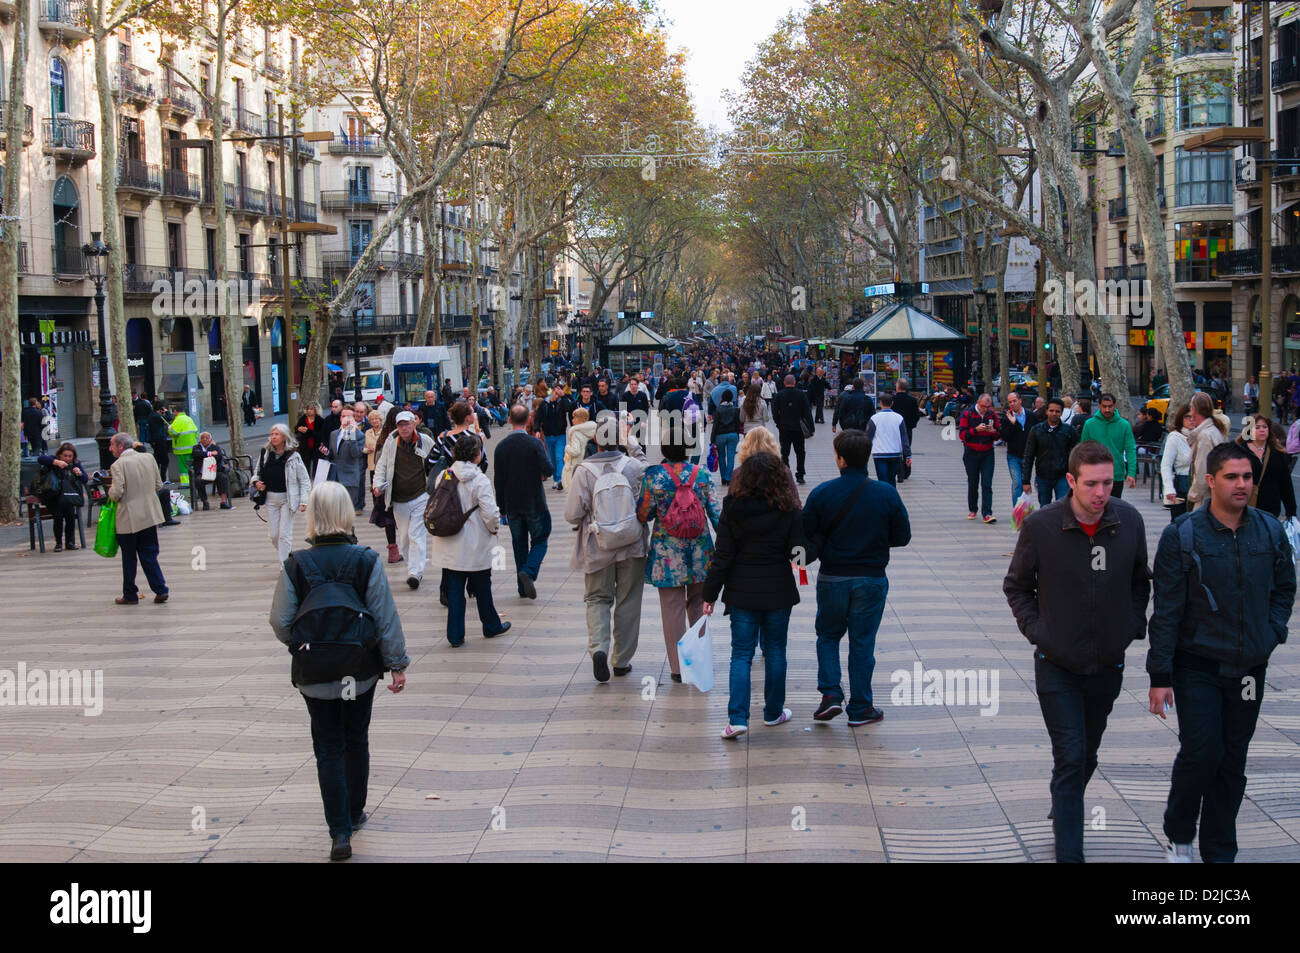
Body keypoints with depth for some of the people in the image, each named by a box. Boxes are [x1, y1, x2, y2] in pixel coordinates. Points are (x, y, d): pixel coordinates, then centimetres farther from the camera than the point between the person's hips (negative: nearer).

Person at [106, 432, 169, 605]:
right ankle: (160, 590, 5)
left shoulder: (118, 465, -15)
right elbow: (158, 485, 9)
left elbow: (117, 493, -20)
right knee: (149, 555, 12)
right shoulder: (148, 458, 4)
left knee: (129, 559, 7)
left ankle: (130, 595, 15)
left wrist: (111, 490, 1)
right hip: (150, 516, 5)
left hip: (128, 519, -5)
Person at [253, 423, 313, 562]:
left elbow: (305, 480, -3)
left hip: (288, 498, -4)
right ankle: (288, 556, 29)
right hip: (271, 498, 4)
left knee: (284, 534, -7)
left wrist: (303, 501, -11)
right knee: (273, 534, 6)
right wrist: (256, 482, -3)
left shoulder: (293, 456, -7)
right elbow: (257, 472, 20)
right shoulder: (265, 453, 4)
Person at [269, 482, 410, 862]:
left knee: (328, 751, 8)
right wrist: (397, 663, 0)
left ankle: (340, 831, 2)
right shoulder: (366, 560, -12)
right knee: (356, 742, 20)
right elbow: (386, 617, -10)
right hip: (361, 672, 1)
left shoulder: (295, 566, -12)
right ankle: (354, 814, 34)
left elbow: (281, 623, -8)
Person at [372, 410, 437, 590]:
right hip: (399, 500, 3)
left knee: (416, 535, -12)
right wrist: (378, 485, -7)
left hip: (420, 496, -3)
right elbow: (381, 466, 10)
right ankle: (413, 569, 23)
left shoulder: (426, 441, -2)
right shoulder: (390, 443, 3)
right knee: (403, 538, 9)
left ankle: (415, 573, -16)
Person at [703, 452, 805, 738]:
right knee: (775, 652, 14)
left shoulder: (732, 509, -7)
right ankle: (773, 712, 25)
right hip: (778, 592, 0)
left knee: (741, 654, 5)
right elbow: (798, 550, -8)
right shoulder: (788, 510, -10)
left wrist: (710, 595, 0)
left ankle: (737, 718, -6)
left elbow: (722, 556, -6)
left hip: (742, 593, 1)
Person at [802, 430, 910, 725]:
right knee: (862, 641, 10)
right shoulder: (887, 494, -9)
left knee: (828, 635, 20)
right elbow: (902, 536, -2)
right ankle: (860, 708, 15)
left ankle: (830, 692, 4)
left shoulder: (822, 494, -11)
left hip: (832, 579, 0)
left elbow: (807, 538, -8)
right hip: (872, 579, 0)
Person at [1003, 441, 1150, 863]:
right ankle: (1069, 852, -3)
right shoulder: (1040, 525, -14)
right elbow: (1016, 586, 2)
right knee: (1071, 757, -8)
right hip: (1057, 665, -3)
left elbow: (1140, 580, 12)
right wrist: (1035, 629, -8)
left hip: (1107, 664, 3)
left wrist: (1134, 623, 2)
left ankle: (1062, 814, 42)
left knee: (1086, 756, 17)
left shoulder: (1129, 521, -6)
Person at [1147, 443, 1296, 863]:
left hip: (1249, 668, 4)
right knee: (1201, 752, -11)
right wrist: (1160, 675, -11)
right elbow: (1166, 611, -9)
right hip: (1198, 666, -4)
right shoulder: (1182, 536, -11)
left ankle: (1220, 852, 21)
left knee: (1233, 762, 9)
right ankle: (1179, 836, 14)